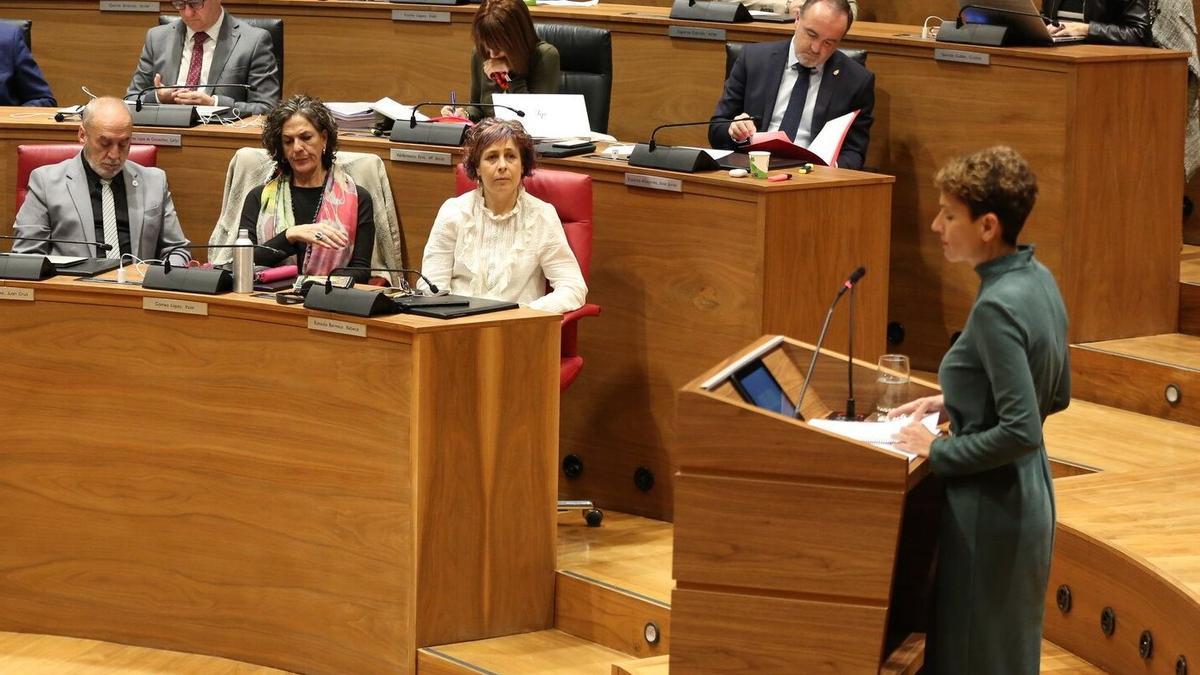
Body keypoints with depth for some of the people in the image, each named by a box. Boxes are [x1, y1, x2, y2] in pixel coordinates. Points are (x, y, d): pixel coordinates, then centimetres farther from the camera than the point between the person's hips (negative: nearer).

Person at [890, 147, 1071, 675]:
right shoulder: (1038, 280, 4)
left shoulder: (998, 306, -24)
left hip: (990, 508, -9)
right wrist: (952, 404, 13)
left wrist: (939, 450, -16)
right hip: (1028, 494, 9)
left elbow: (1020, 432, -27)